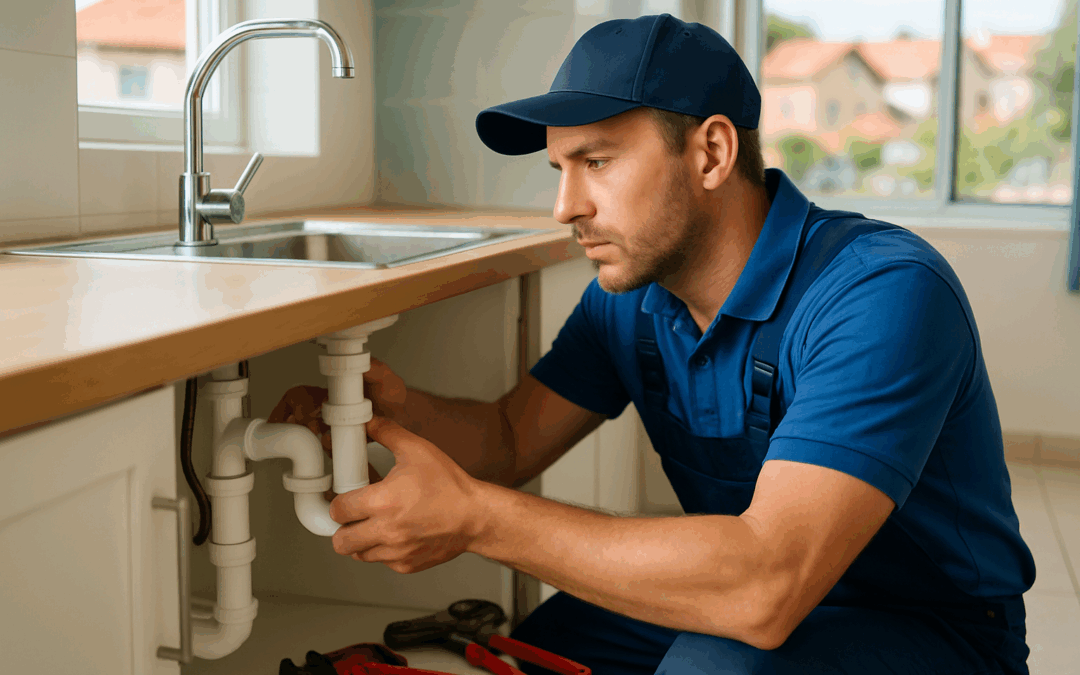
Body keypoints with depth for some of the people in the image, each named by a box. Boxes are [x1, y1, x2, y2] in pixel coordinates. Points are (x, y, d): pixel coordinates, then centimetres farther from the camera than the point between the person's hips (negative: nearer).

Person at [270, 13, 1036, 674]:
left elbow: (765, 585, -37)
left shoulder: (885, 296, -28)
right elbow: (511, 440, 3)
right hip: (750, 602, 6)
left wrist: (474, 516, -35)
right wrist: (400, 406, -20)